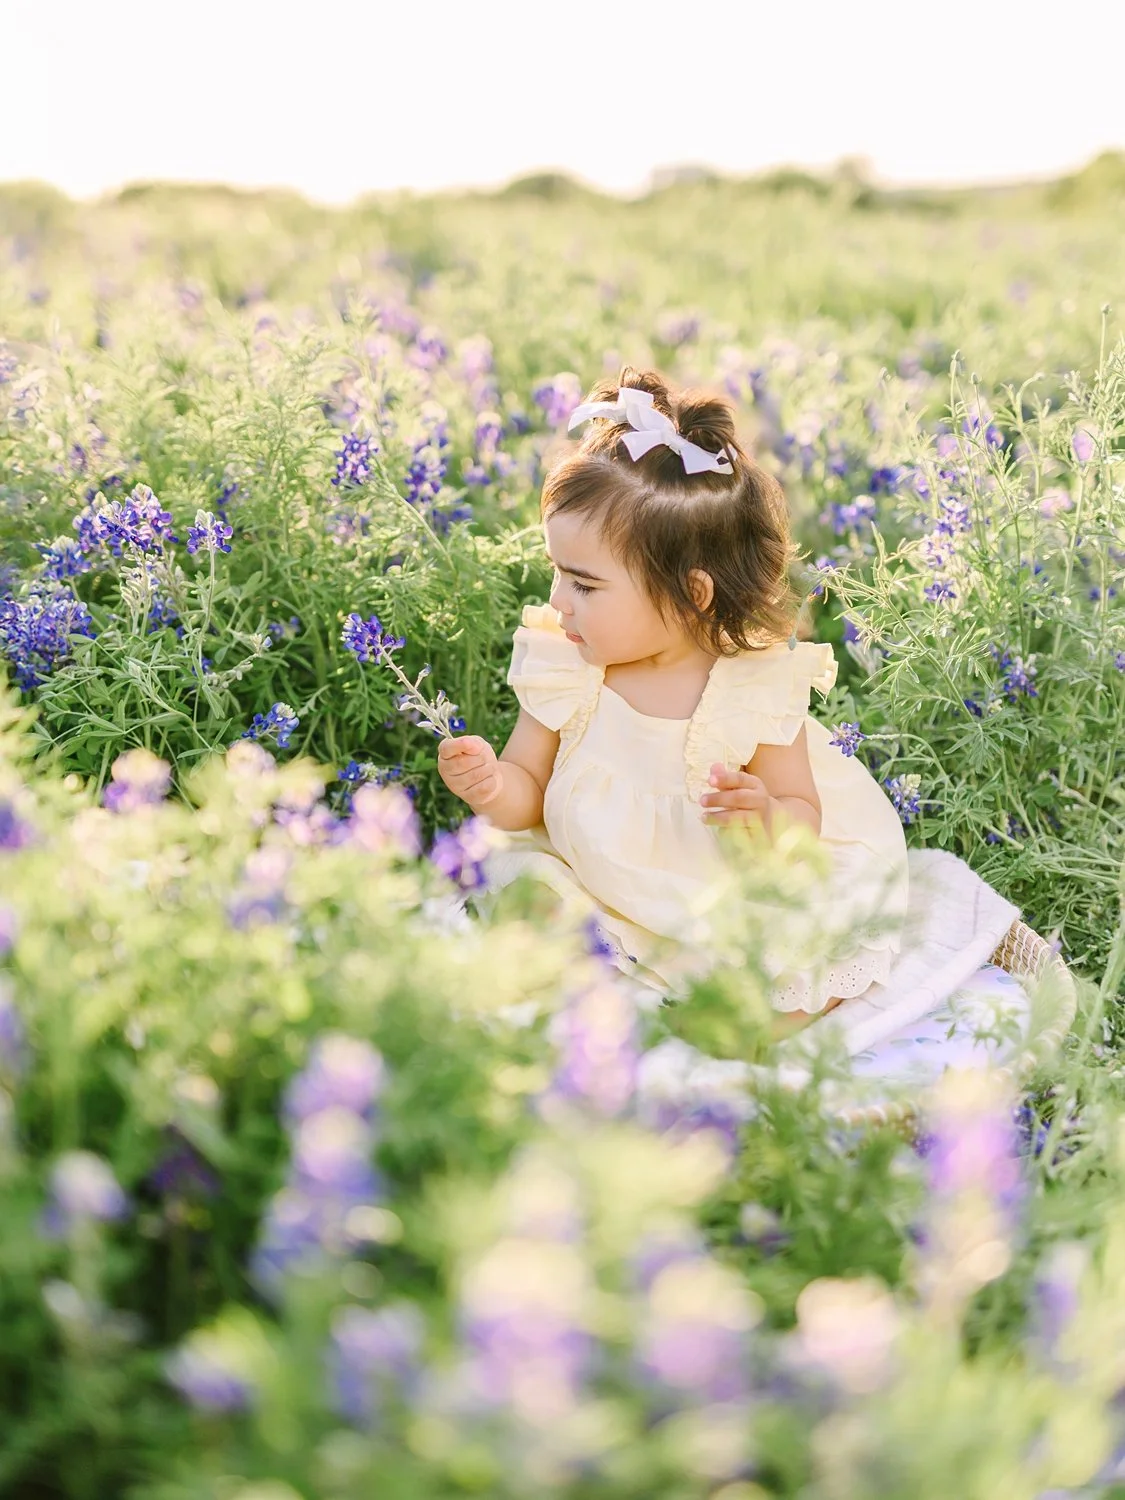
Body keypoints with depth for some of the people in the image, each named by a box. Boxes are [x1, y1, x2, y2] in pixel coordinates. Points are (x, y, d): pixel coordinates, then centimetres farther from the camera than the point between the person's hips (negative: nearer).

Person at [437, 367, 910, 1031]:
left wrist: (766, 817, -31)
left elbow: (804, 815, -7)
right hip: (595, 892, 3)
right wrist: (492, 786, -23)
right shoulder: (563, 670, -8)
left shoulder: (756, 684, -15)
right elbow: (529, 791, 1)